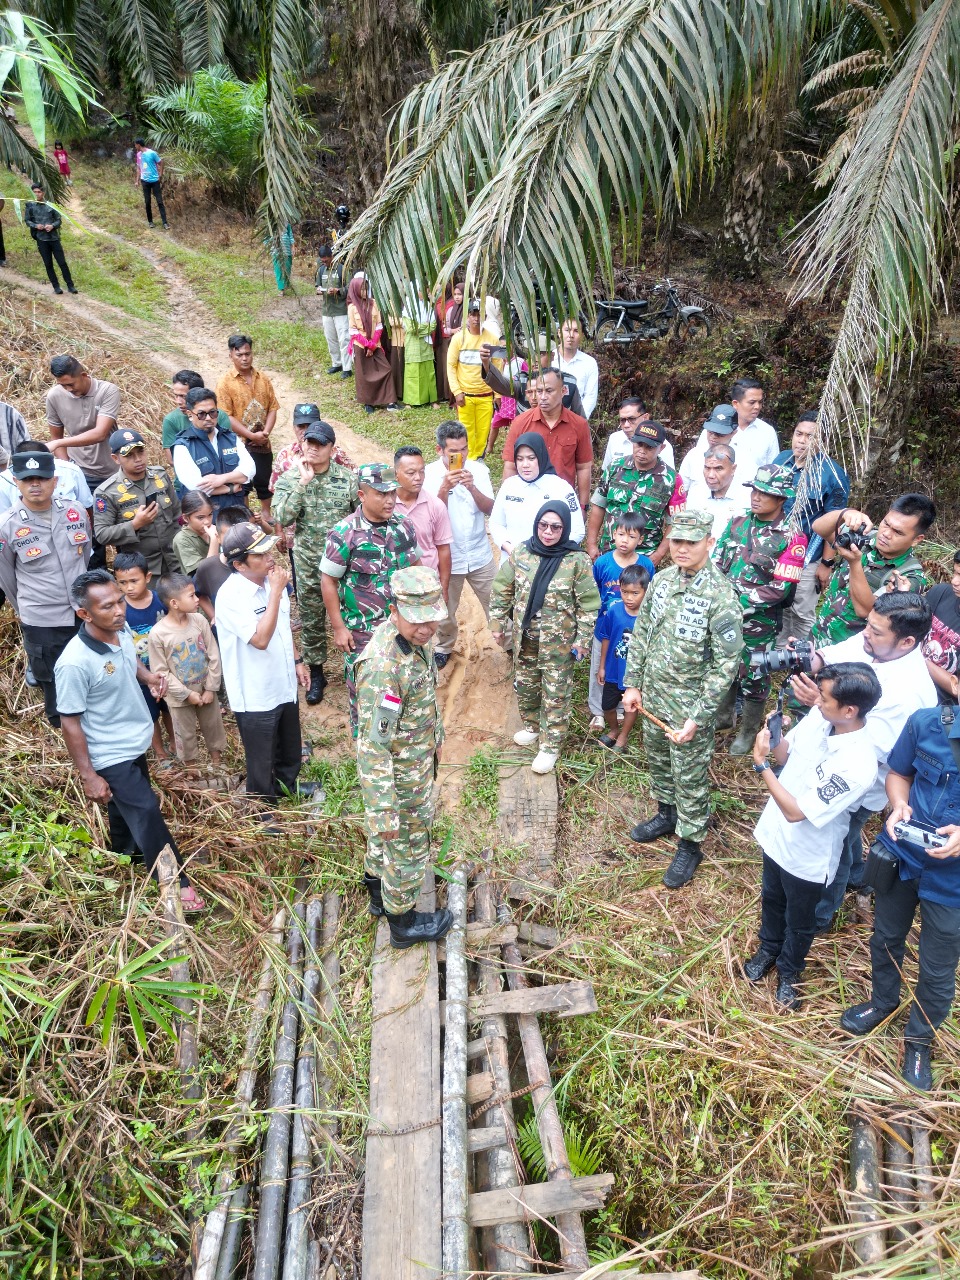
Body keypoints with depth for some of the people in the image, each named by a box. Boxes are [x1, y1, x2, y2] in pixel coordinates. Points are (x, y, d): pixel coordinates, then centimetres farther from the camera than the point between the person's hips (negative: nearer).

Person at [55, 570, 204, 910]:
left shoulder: (122, 632, -10)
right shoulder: (75, 663, -32)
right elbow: (70, 723, -23)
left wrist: (149, 676, -9)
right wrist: (88, 776, -19)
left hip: (134, 742, 8)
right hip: (111, 756, -8)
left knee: (128, 803, 29)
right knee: (147, 812, 0)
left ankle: (125, 848, 57)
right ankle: (175, 880, 18)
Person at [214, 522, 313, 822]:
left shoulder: (269, 580, -4)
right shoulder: (230, 596, -27)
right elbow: (260, 639, -35)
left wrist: (297, 661, 15)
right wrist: (276, 593, -33)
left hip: (284, 684, 7)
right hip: (255, 695, -7)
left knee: (290, 744, 28)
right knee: (261, 758, 13)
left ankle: (288, 783, 54)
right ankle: (261, 808, 36)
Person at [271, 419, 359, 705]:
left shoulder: (348, 478, -6)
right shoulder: (289, 479, -6)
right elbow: (282, 518, -19)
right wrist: (303, 483, -24)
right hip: (308, 563, 1)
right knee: (311, 620, 13)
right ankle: (316, 673, 30)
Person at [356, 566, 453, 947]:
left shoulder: (414, 637, -7)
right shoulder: (384, 665, -36)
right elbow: (375, 744, -33)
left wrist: (436, 737, 23)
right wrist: (386, 809, -29)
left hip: (417, 757, 8)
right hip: (400, 777, -8)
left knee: (383, 836, 28)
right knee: (406, 847, 14)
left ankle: (379, 895, 52)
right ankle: (403, 922, 38)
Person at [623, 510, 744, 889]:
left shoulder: (720, 595, -21)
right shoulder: (663, 579, -1)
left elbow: (727, 662, -20)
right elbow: (641, 633, 9)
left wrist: (698, 718, -21)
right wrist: (633, 684, 7)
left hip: (689, 705, -6)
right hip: (653, 696, 6)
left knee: (690, 777, 8)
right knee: (657, 759, 24)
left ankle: (690, 845, 27)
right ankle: (666, 814, 48)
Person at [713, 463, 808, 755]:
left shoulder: (791, 539, -13)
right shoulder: (738, 524, 2)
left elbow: (780, 589, -17)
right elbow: (716, 564, 3)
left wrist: (740, 601, -20)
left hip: (758, 622, -5)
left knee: (753, 676, 11)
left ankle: (749, 730, 30)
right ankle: (723, 716, 42)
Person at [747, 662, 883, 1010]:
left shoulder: (857, 767, -37)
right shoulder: (820, 716, -17)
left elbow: (796, 812, -31)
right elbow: (784, 753, -1)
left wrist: (761, 764, -29)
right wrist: (774, 734, -22)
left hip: (807, 856, -6)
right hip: (776, 835, 6)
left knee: (799, 922, 23)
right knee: (771, 900, 30)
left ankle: (788, 971, 50)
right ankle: (768, 949, 57)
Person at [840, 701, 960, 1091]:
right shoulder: (927, 722, -17)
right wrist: (899, 805, -18)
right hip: (902, 855, 3)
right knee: (886, 938, 25)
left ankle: (920, 1038, 42)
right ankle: (883, 1002, 53)